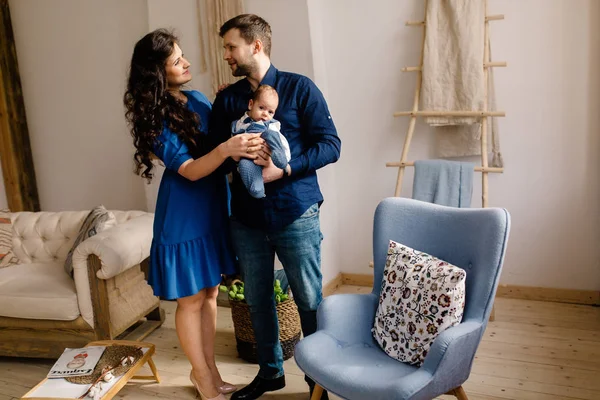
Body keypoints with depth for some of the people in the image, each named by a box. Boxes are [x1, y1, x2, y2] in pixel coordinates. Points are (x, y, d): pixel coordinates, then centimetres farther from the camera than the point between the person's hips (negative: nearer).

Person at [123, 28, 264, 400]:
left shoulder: (199, 100, 5)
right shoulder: (154, 117, -14)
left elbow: (220, 138, 14)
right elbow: (189, 170, -22)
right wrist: (227, 149, -38)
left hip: (214, 208, 7)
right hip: (184, 215, -7)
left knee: (210, 292, 15)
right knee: (191, 298, 6)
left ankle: (208, 369, 30)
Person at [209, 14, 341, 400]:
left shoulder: (299, 88, -3)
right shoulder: (226, 98, 9)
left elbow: (330, 145, -7)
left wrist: (284, 168, -20)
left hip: (295, 213, -4)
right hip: (247, 217, 4)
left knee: (310, 300, 6)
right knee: (257, 299, 14)